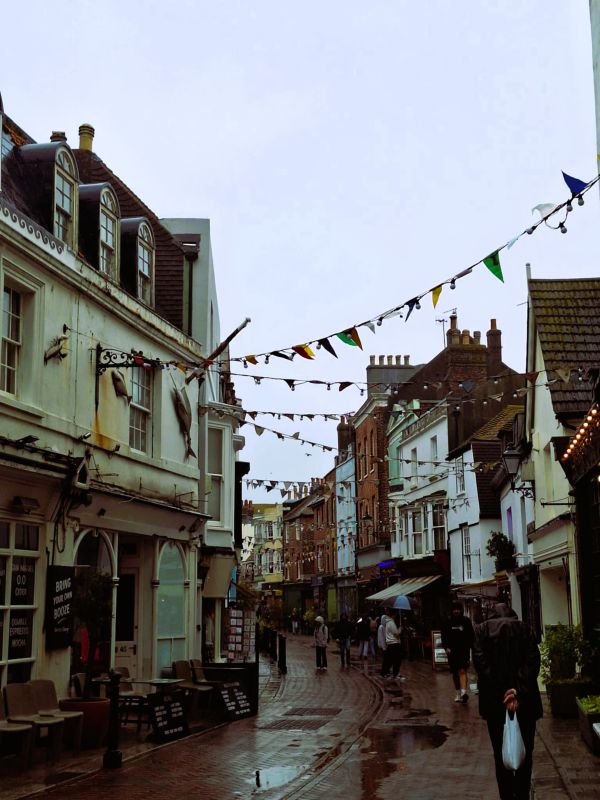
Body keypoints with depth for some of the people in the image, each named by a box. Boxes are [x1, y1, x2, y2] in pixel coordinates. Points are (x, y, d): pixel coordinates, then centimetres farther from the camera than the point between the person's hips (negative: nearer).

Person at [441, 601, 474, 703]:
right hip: (452, 651, 2)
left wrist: (469, 647, -1)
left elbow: (471, 636, 7)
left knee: (462, 671, -16)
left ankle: (463, 691, -28)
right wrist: (446, 647, -8)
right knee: (455, 673, 10)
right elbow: (444, 637, 5)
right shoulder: (447, 623, 5)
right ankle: (458, 693, 22)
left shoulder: (466, 621, 3)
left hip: (464, 650, -2)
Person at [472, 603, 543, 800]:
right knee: (525, 753, 11)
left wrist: (500, 692, -12)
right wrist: (518, 690, -15)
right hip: (525, 699, 0)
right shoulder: (523, 628, 6)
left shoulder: (482, 629, 6)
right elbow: (533, 660, -8)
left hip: (494, 700, 0)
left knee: (501, 754, 9)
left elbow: (479, 660, -9)